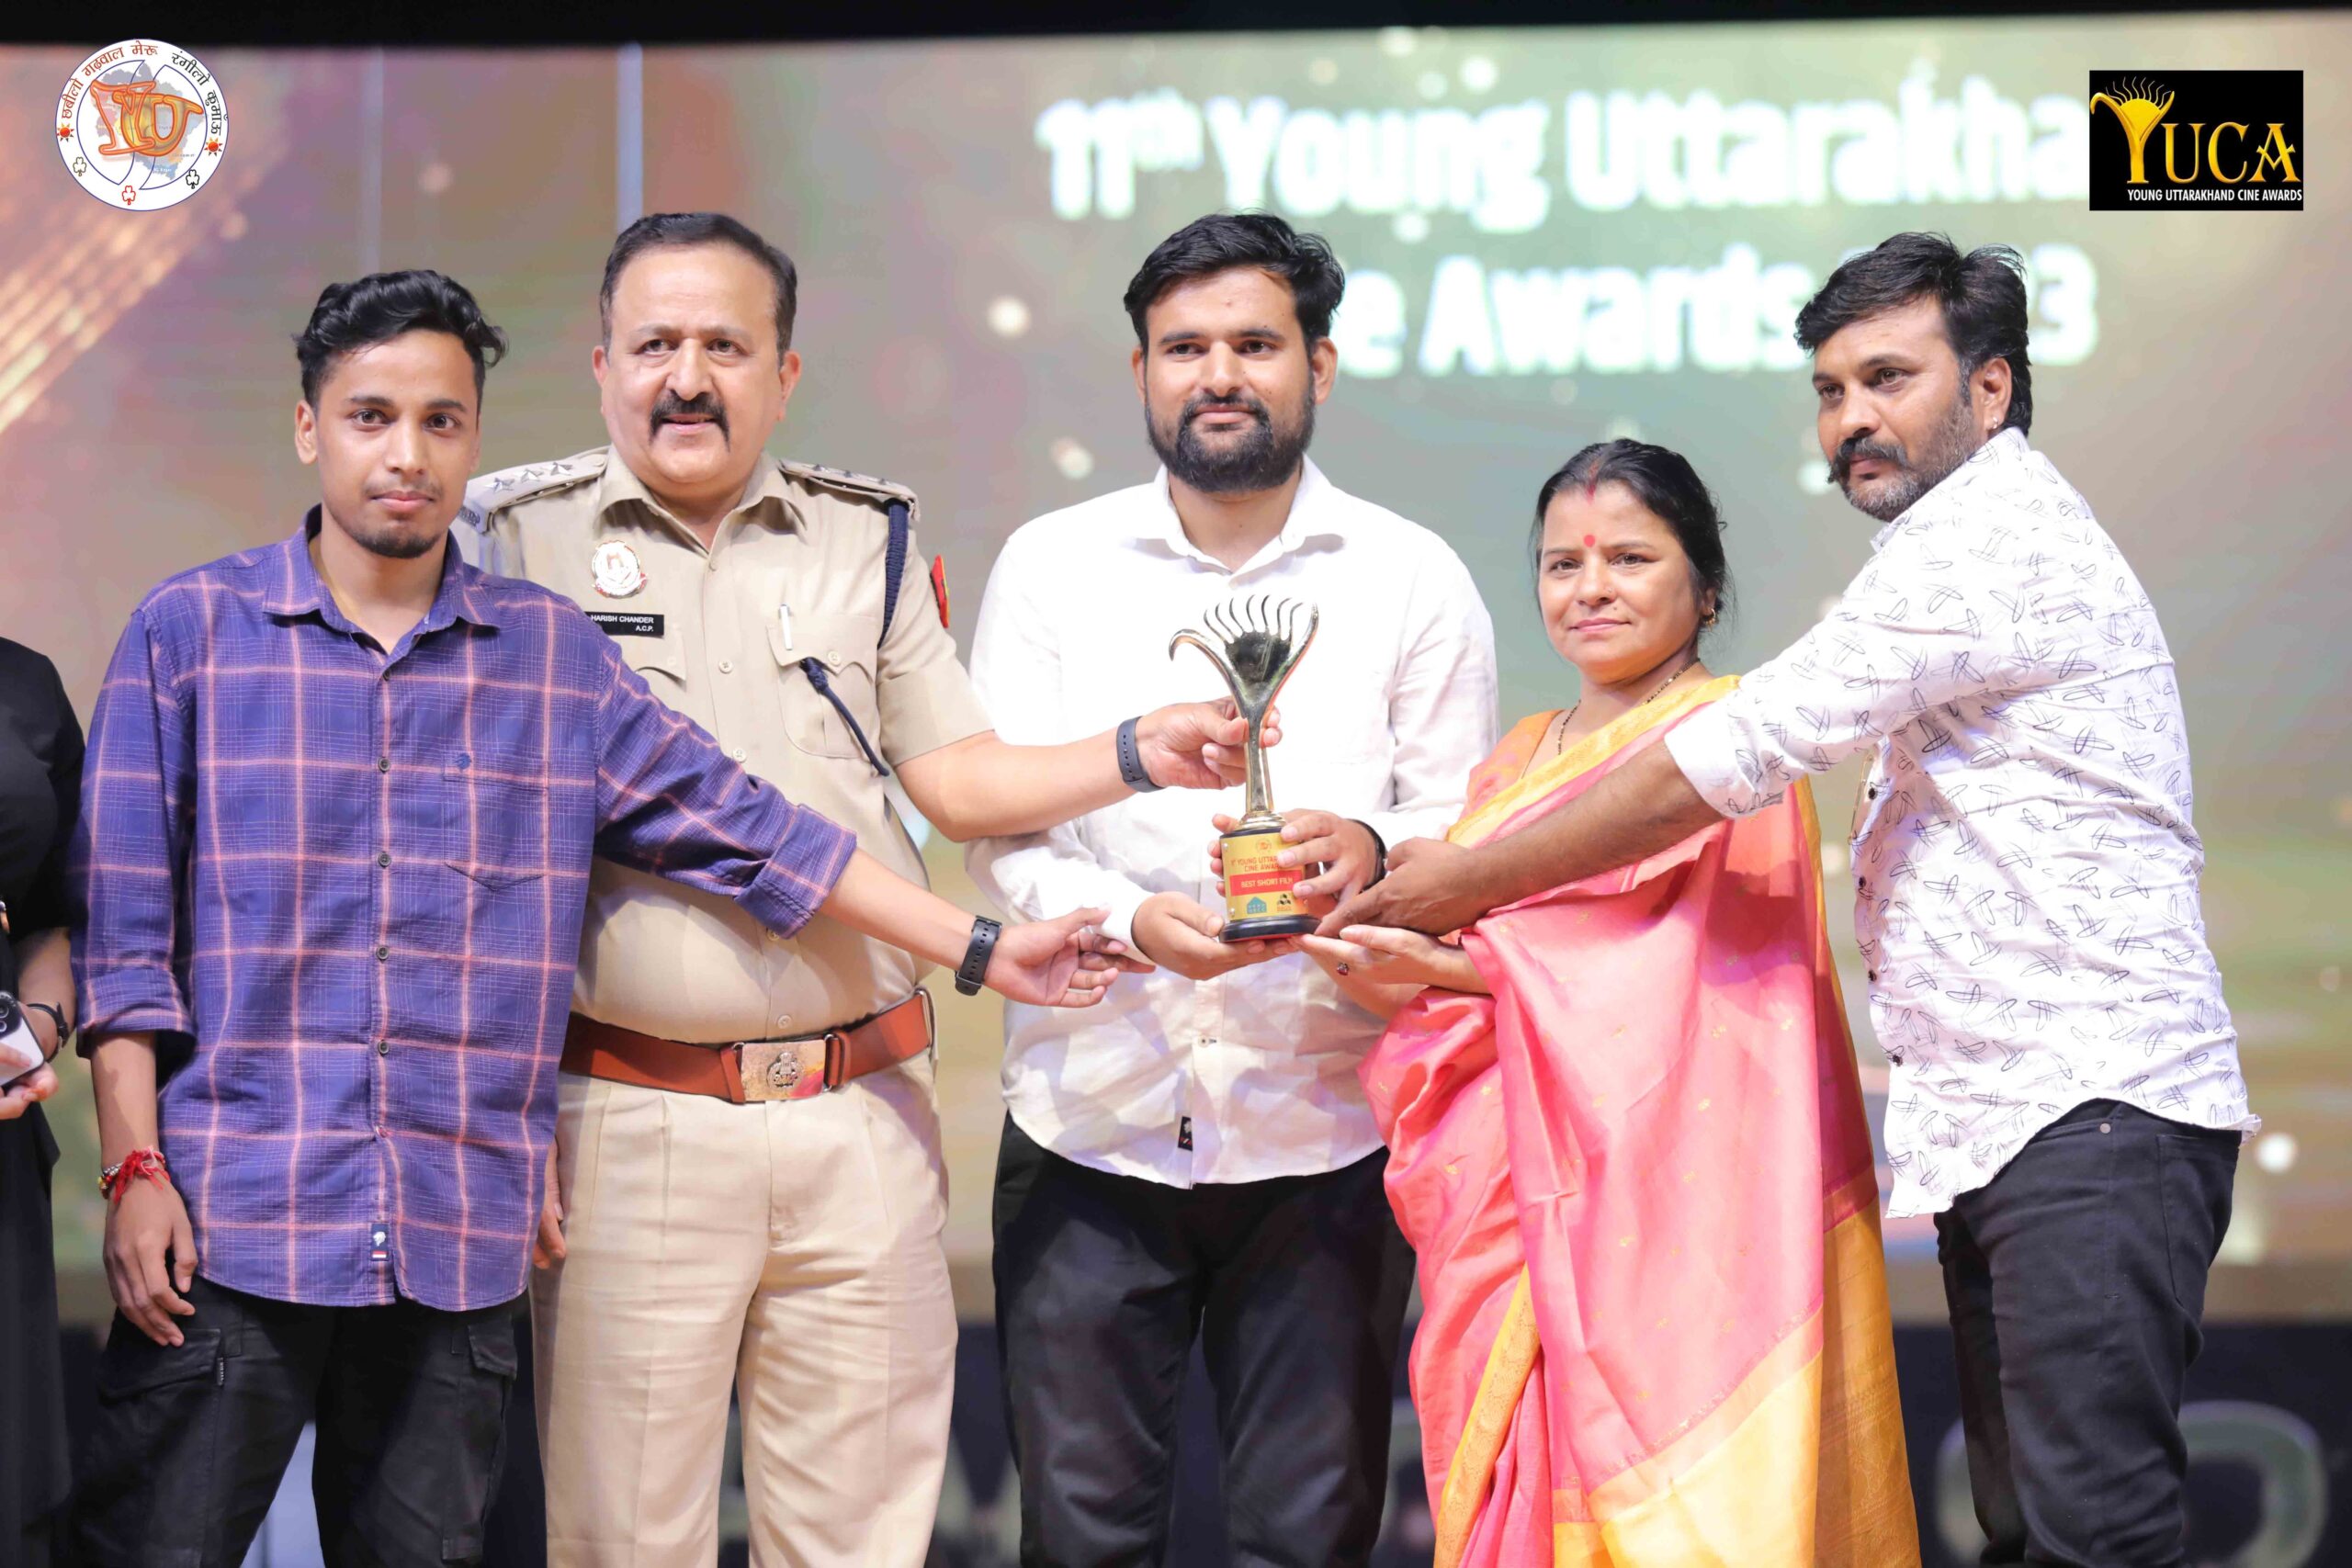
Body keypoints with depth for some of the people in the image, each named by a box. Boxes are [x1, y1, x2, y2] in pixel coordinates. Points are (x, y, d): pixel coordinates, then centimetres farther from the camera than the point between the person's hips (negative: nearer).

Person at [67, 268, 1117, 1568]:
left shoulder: (554, 655, 10)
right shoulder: (192, 631, 3)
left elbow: (742, 829, 11)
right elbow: (125, 930, 1)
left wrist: (981, 948, 7)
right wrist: (134, 1169, -7)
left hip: (459, 1241, 3)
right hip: (230, 1217, -3)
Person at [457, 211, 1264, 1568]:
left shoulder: (868, 539, 12)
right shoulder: (522, 537, 3)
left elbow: (958, 779, 14)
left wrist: (1137, 754, -3)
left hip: (861, 1115, 3)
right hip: (630, 1125, -2)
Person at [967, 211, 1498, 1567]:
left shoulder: (1414, 579, 4)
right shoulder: (1050, 567, 6)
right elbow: (998, 829, 0)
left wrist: (1373, 849, -22)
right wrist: (1131, 919, -20)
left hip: (1323, 1135, 0)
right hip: (1092, 1122, 1)